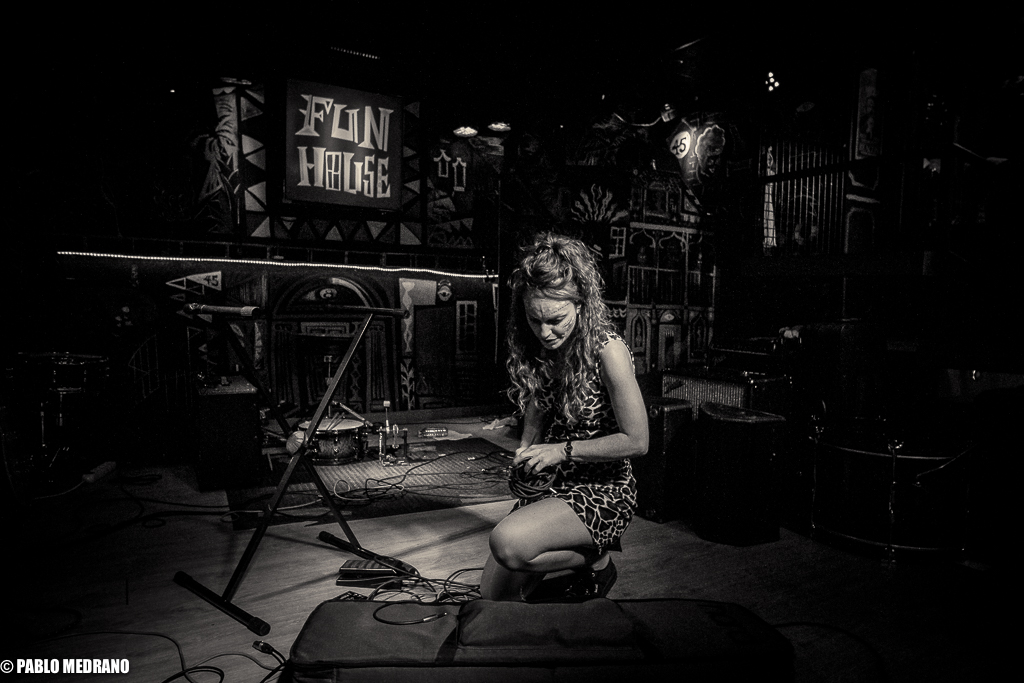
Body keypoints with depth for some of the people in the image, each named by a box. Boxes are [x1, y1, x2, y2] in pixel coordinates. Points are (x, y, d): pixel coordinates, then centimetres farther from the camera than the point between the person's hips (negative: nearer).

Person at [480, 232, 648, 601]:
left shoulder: (607, 350, -21)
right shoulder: (538, 347, 1)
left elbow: (636, 441, -17)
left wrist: (563, 450, -16)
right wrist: (525, 453, -3)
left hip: (604, 488, -6)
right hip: (550, 485, 7)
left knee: (507, 543, -32)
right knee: (492, 596, 1)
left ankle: (595, 561, -2)